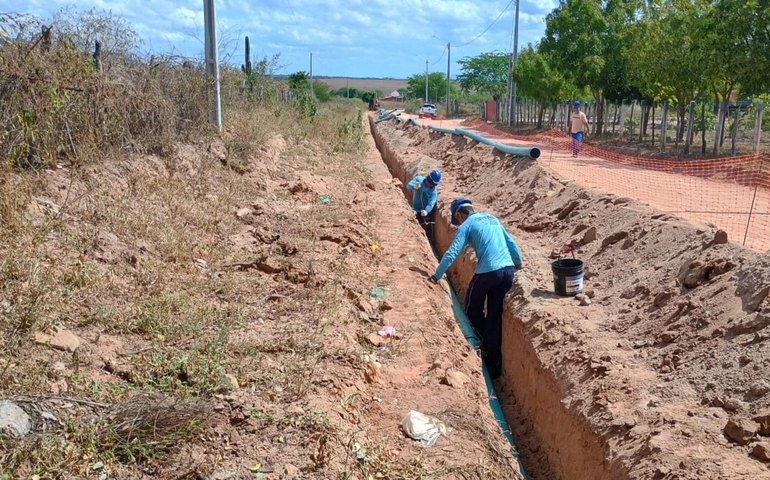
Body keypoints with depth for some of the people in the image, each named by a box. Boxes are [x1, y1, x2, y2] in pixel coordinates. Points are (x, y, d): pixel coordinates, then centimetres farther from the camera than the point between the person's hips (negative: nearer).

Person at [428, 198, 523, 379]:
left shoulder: (467, 225, 1)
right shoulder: (492, 218, 19)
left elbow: (452, 253, -6)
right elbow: (511, 243, 25)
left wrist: (436, 276, -1)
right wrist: (519, 263, 38)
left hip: (488, 272, -6)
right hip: (508, 270, 6)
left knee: (472, 309, 19)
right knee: (495, 316, 12)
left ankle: (488, 343, 17)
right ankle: (494, 365, 16)